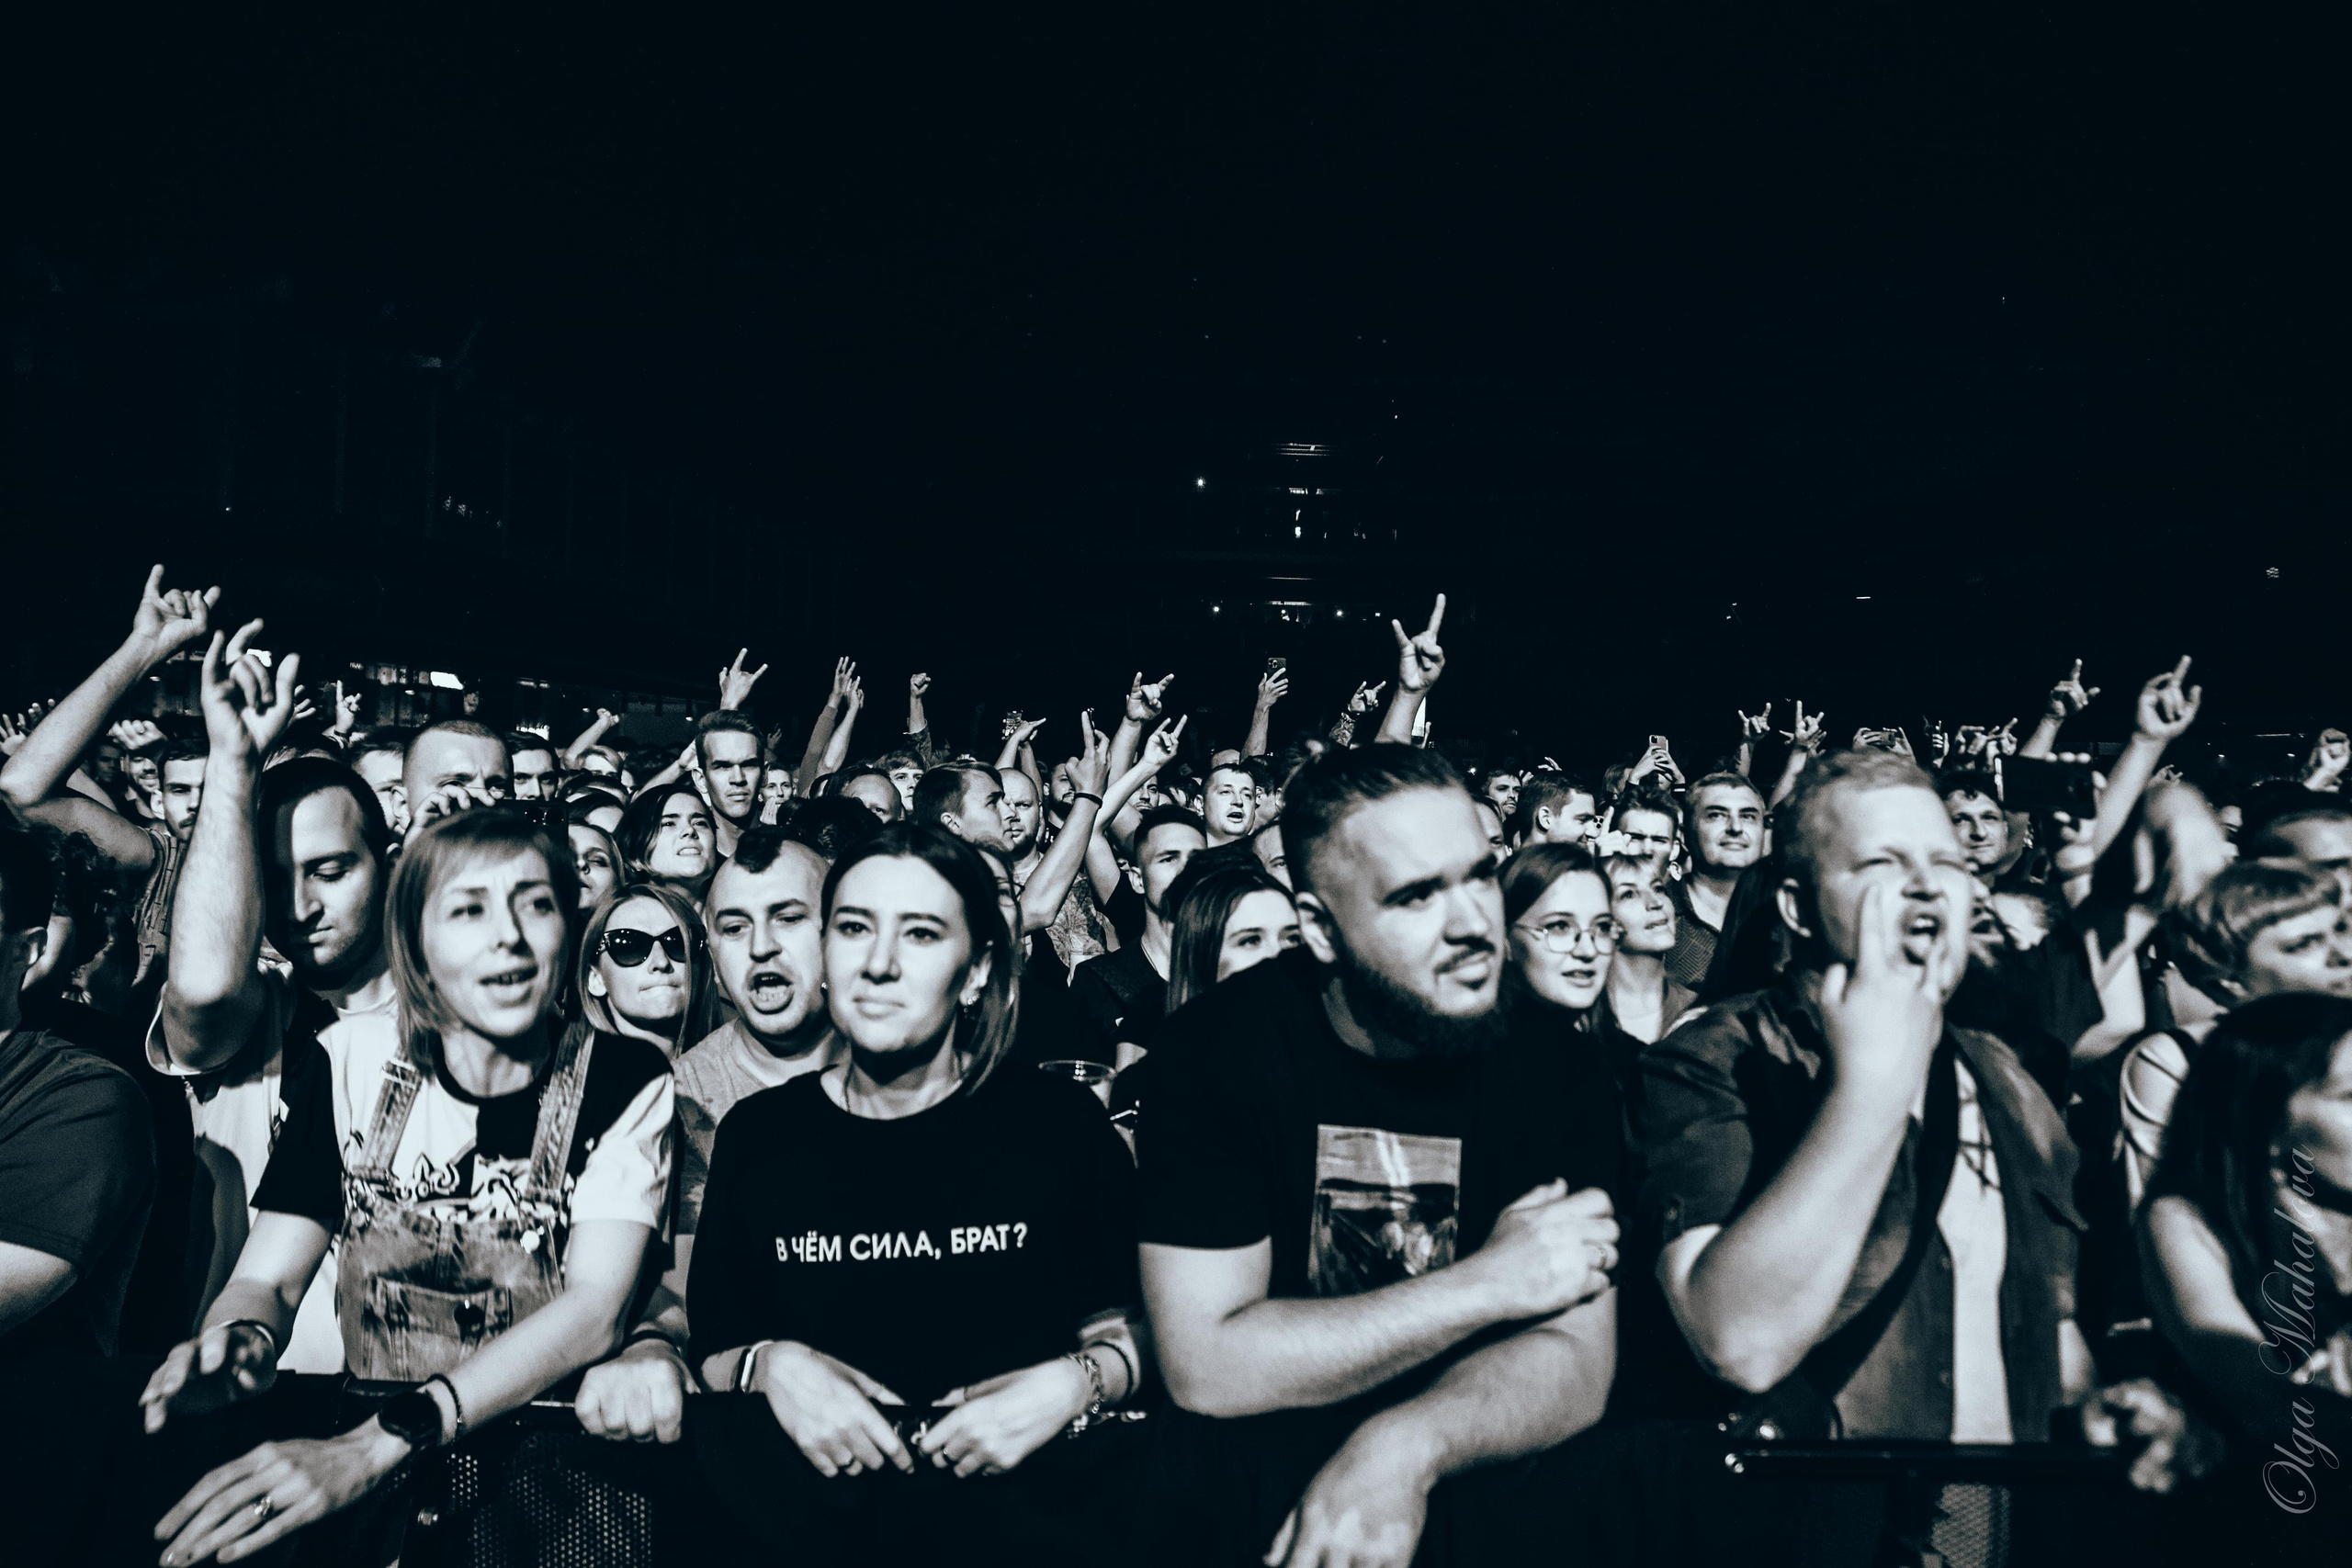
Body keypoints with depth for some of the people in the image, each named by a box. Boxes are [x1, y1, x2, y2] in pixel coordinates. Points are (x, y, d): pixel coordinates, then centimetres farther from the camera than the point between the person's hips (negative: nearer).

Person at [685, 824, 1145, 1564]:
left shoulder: (1059, 1121, 6)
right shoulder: (756, 1133, 11)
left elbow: (1136, 1329, 9)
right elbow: (711, 1346, 13)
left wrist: (1074, 1384, -11)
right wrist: (770, 1365, -9)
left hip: (1022, 1490, 0)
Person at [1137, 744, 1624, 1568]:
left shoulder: (1556, 1065, -5)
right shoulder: (1216, 1048, -12)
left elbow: (1575, 1363, -9)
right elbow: (1204, 1368, -16)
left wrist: (1406, 1446, -29)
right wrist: (1486, 1285, -16)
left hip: (1483, 1488, 2)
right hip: (1262, 1471, -2)